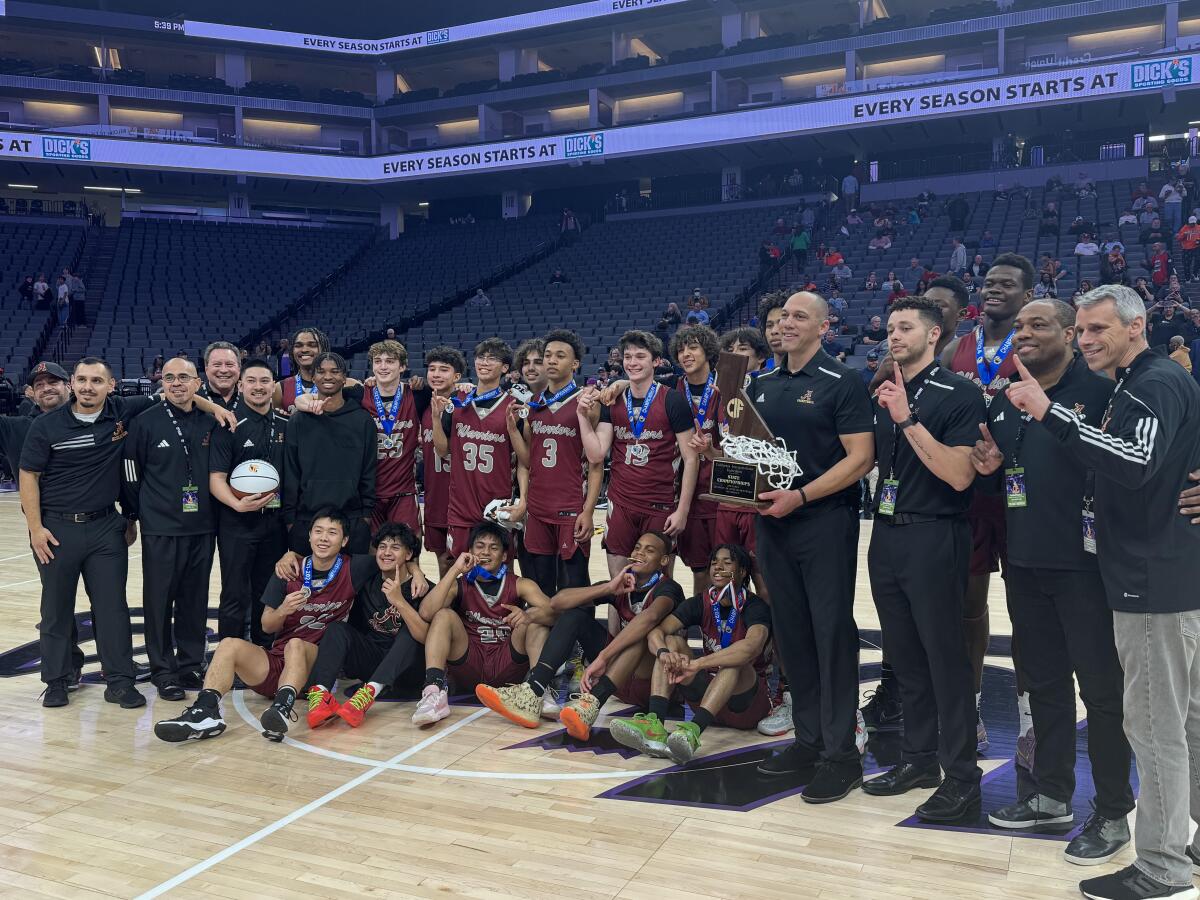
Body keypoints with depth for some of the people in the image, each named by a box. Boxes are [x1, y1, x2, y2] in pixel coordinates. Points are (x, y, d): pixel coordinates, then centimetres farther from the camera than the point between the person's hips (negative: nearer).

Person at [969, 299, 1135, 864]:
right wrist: (988, 467, 0)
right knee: (1044, 682, 17)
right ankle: (1051, 795, 31)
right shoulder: (1003, 402, 13)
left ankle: (1112, 813, 18)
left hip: (1084, 563, -7)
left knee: (1101, 688, 4)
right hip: (1024, 564, 7)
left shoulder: (1099, 389, -8)